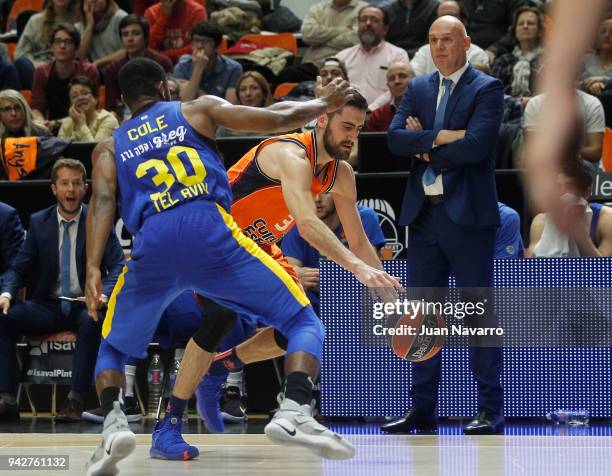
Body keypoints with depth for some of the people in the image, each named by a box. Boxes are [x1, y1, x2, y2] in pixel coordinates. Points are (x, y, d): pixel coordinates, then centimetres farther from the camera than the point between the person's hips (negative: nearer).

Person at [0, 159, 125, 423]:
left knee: (92, 322, -38)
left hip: (85, 305, -3)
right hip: (48, 307, 3)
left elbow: (118, 267, -6)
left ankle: (75, 401, -34)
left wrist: (103, 294, -28)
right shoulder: (39, 222, 8)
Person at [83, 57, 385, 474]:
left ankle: (113, 422, -8)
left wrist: (93, 270, -4)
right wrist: (324, 104, 35)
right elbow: (278, 119, 17)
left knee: (112, 348, 23)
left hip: (152, 245, 2)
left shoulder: (110, 148, 25)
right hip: (210, 229, -2)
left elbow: (103, 201, 6)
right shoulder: (197, 110, 22)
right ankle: (294, 411, -17)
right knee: (303, 321, 9)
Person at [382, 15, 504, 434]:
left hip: (467, 214, -6)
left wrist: (425, 146, -6)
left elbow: (475, 146, -17)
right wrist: (441, 137, -13)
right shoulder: (418, 88, 14)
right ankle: (422, 408, 14)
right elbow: (395, 138, 0)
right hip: (423, 212, 6)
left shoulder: (487, 89, -3)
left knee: (478, 309, -2)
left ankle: (491, 410, 2)